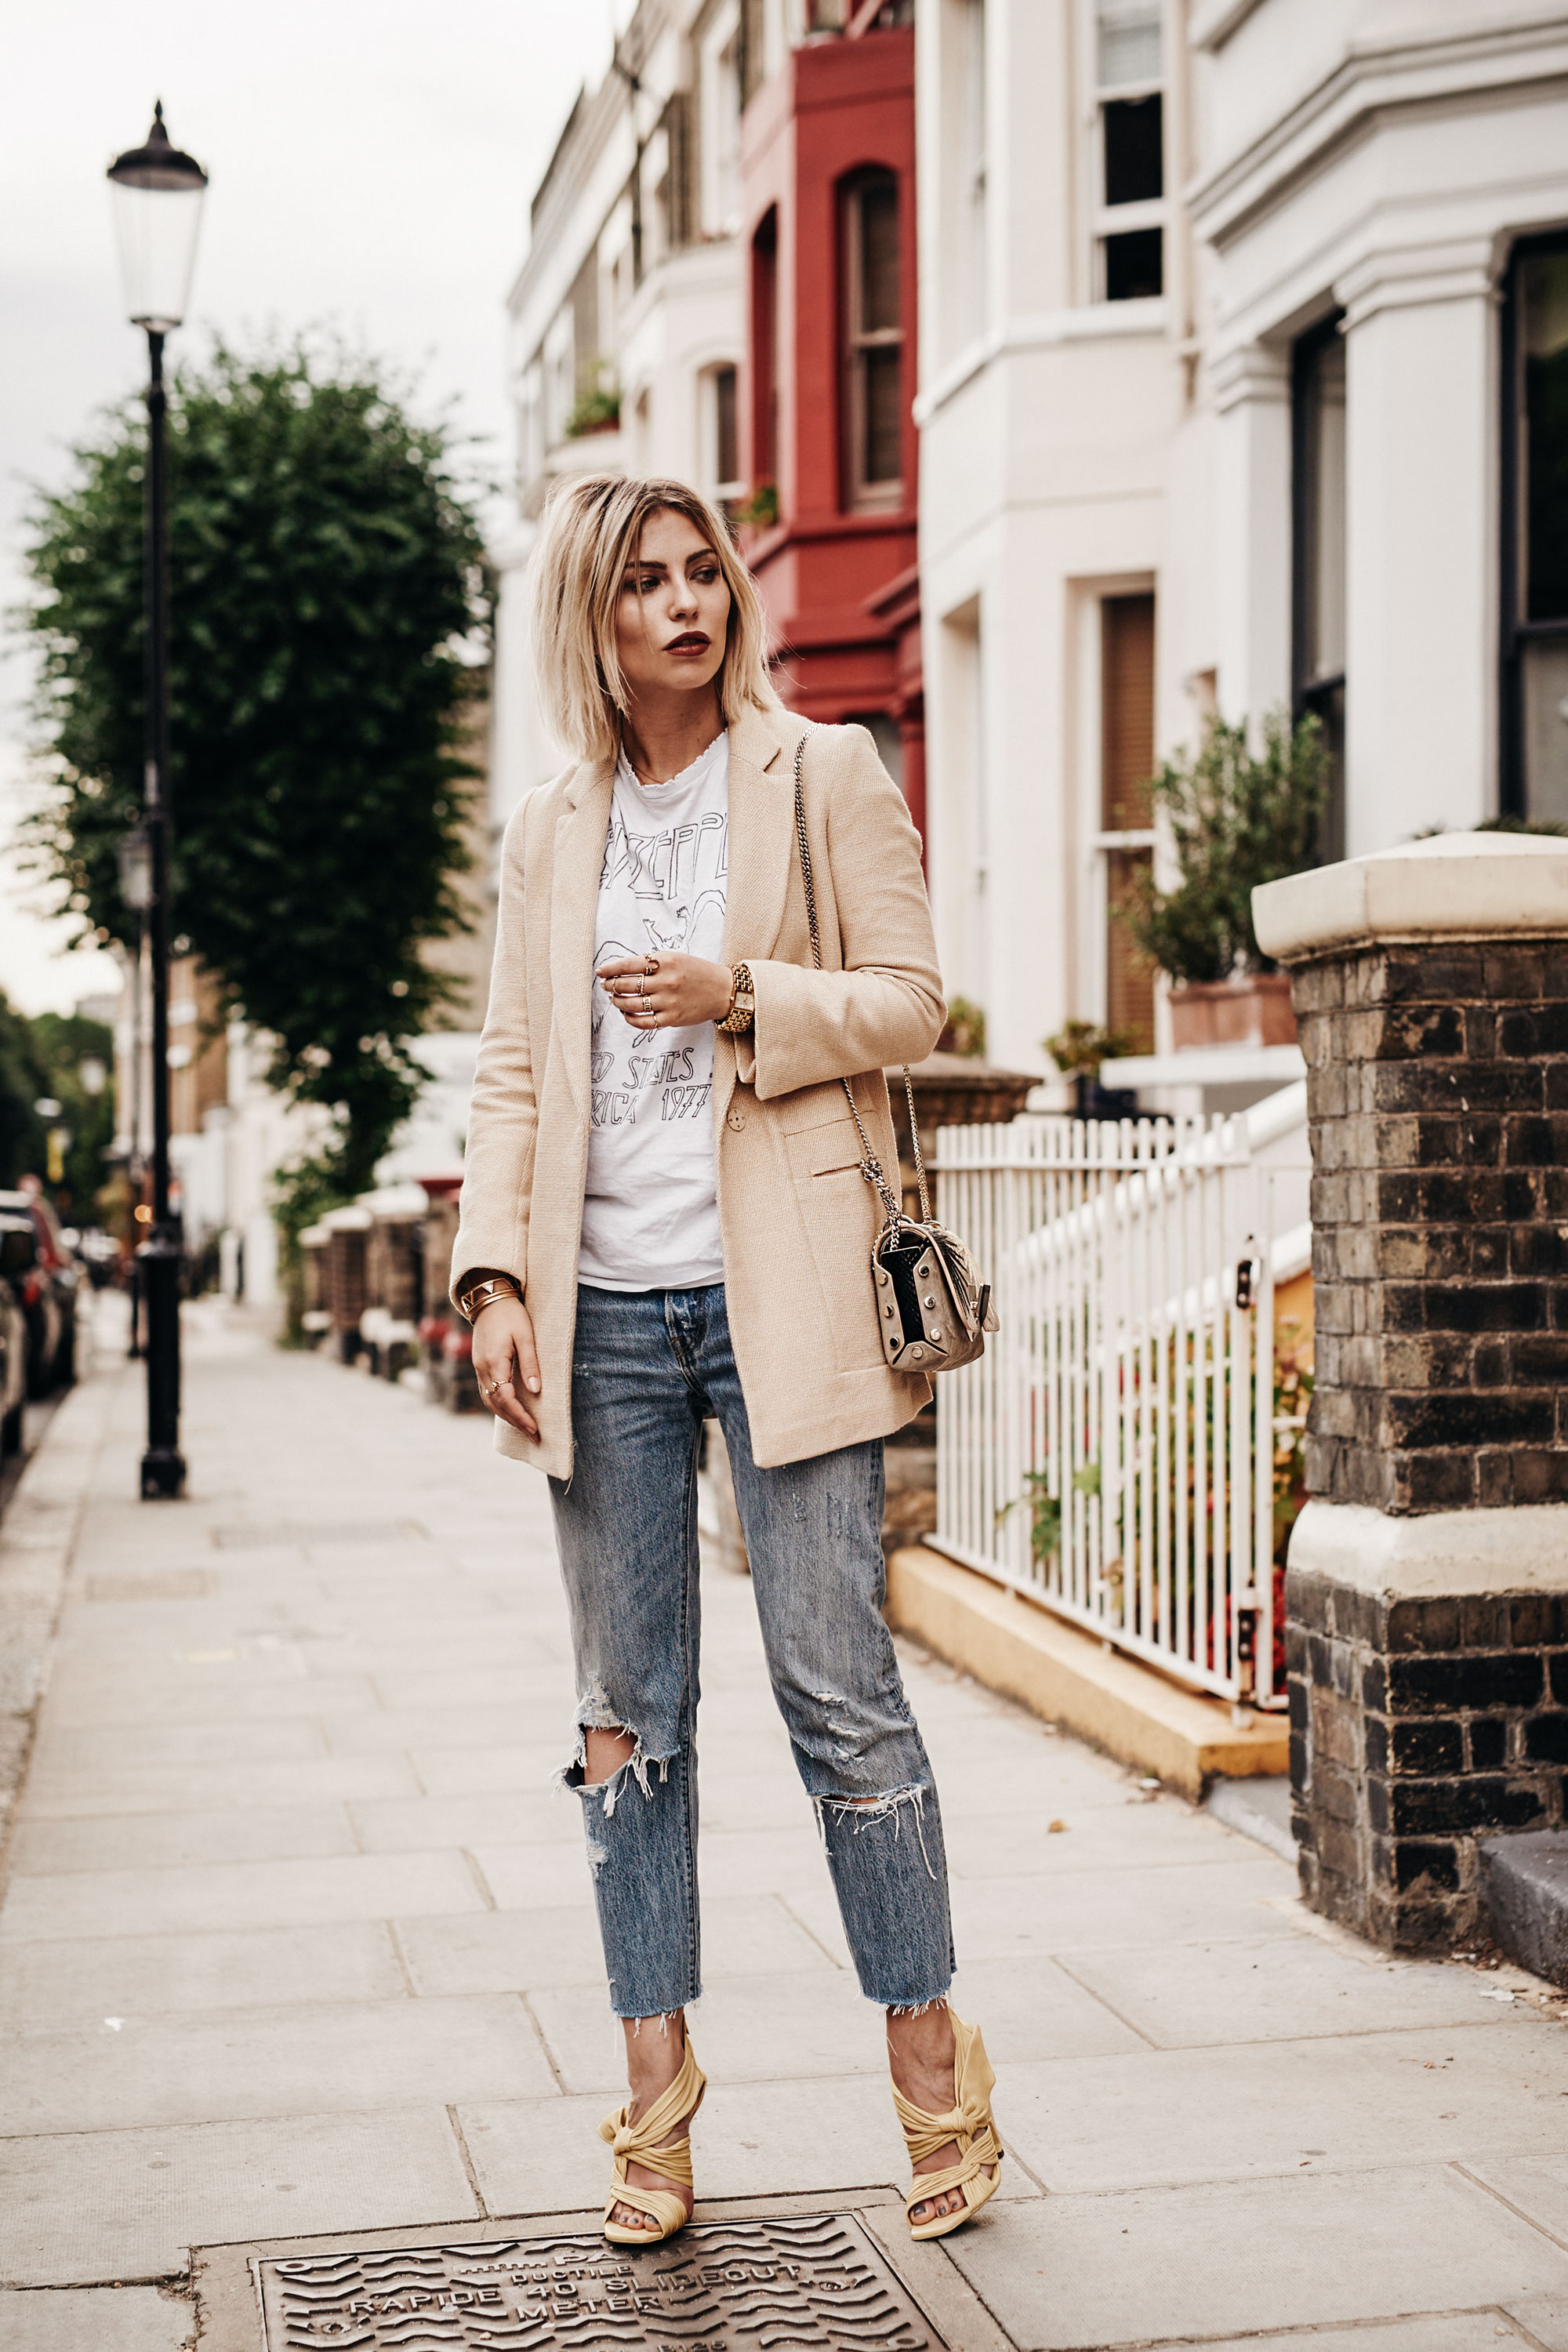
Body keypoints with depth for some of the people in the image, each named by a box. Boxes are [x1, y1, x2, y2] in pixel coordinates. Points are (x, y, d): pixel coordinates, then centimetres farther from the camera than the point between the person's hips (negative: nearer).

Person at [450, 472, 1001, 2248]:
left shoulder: (828, 777, 5)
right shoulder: (550, 832, 13)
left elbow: (908, 1001, 2)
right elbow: (512, 1072, 12)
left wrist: (738, 999, -14)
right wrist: (495, 1275, 0)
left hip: (782, 1292, -3)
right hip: (602, 1310, 3)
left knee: (837, 1689, -3)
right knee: (628, 1714, 6)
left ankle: (933, 2068, 12)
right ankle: (655, 2100, 15)